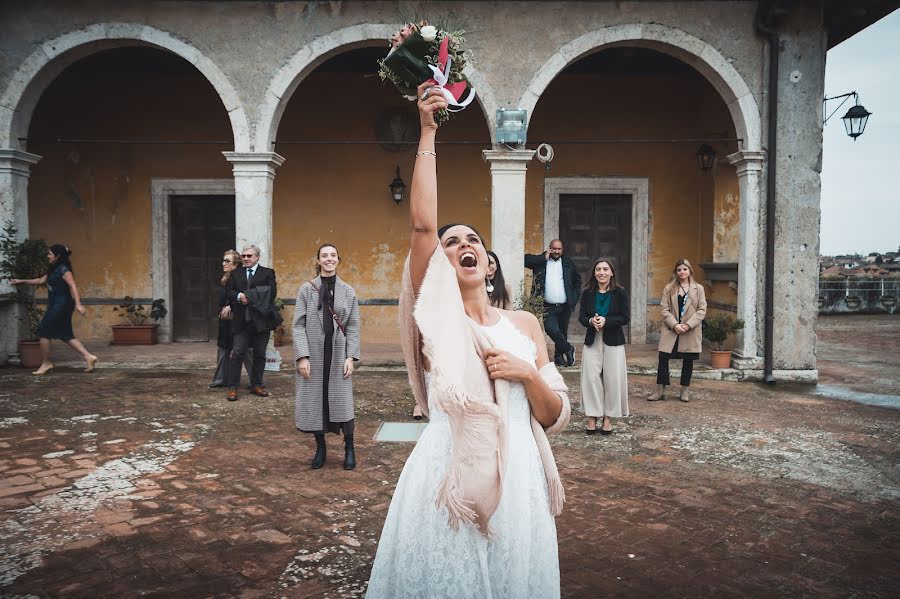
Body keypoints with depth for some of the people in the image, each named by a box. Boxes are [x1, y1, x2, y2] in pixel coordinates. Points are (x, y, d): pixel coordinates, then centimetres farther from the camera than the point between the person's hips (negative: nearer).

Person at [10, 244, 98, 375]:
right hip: (56, 305, 9)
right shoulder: (54, 270, 16)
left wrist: (78, 304, -30)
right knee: (66, 334, 7)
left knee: (43, 331, -2)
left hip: (62, 305, -9)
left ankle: (46, 363, 6)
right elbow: (41, 280, 27)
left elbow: (73, 286, -22)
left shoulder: (63, 269, -14)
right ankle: (89, 356, 3)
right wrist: (21, 281, 29)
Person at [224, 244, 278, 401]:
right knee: (237, 353, -5)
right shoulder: (235, 274, 14)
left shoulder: (267, 273, 4)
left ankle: (256, 385, 19)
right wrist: (239, 296, -17)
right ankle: (233, 387, 0)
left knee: (260, 354, 7)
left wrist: (249, 297, -14)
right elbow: (228, 292, 4)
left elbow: (271, 293, -9)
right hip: (241, 320, 1)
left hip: (261, 319, -1)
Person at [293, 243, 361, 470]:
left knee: (342, 401, -1)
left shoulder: (348, 291, 5)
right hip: (313, 354, 0)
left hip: (338, 354, 0)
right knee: (314, 400, 5)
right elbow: (298, 325, -2)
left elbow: (353, 326, 4)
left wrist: (351, 356, -5)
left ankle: (349, 449, 16)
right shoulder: (306, 289, 1)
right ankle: (320, 447, 23)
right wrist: (302, 356, -10)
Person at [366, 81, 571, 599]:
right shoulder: (438, 313, 0)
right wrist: (428, 133, -12)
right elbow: (422, 223, -13)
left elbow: (555, 416, 9)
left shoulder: (525, 324, 9)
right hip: (447, 475, -3)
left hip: (515, 479, 3)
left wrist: (528, 373, -11)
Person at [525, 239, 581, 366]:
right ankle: (568, 349, 5)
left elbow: (578, 280, 16)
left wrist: (574, 297, 8)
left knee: (562, 332, 10)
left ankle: (559, 356, 27)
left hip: (565, 306, 2)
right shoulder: (541, 261, 2)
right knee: (551, 329, -17)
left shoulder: (568, 263, 7)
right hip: (548, 307, -2)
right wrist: (544, 258, -12)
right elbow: (526, 259, -13)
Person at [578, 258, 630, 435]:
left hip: (613, 342, -2)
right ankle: (592, 417, 7)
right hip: (592, 341, 2)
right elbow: (581, 316, 4)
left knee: (612, 379, 0)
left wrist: (606, 321, -19)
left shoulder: (620, 292, -3)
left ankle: (608, 417, 12)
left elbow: (625, 318, -6)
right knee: (591, 378, -2)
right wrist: (591, 321, -18)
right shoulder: (587, 293, 3)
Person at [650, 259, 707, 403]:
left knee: (688, 361, 8)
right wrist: (675, 325, -15)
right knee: (663, 358, -3)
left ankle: (685, 391, 20)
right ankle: (660, 391, 5)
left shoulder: (698, 289, 4)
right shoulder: (669, 288, 5)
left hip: (691, 331, 0)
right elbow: (664, 309, -1)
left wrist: (688, 324, -14)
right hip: (671, 330, 0)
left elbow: (702, 310, -2)